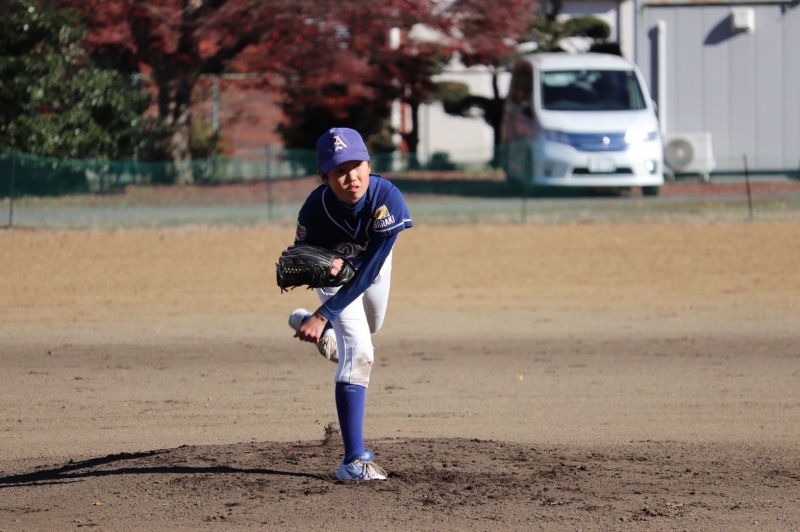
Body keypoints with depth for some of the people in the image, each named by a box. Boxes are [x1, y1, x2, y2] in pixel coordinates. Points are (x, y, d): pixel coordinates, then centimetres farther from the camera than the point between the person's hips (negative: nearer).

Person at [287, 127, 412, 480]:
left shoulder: (387, 199, -41)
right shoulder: (315, 210, -38)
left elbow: (368, 271, -37)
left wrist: (324, 315, -38)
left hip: (373, 267, 3)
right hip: (332, 269, -3)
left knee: (370, 327, 31)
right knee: (358, 352, -19)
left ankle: (310, 322, 64)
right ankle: (354, 460, -22)